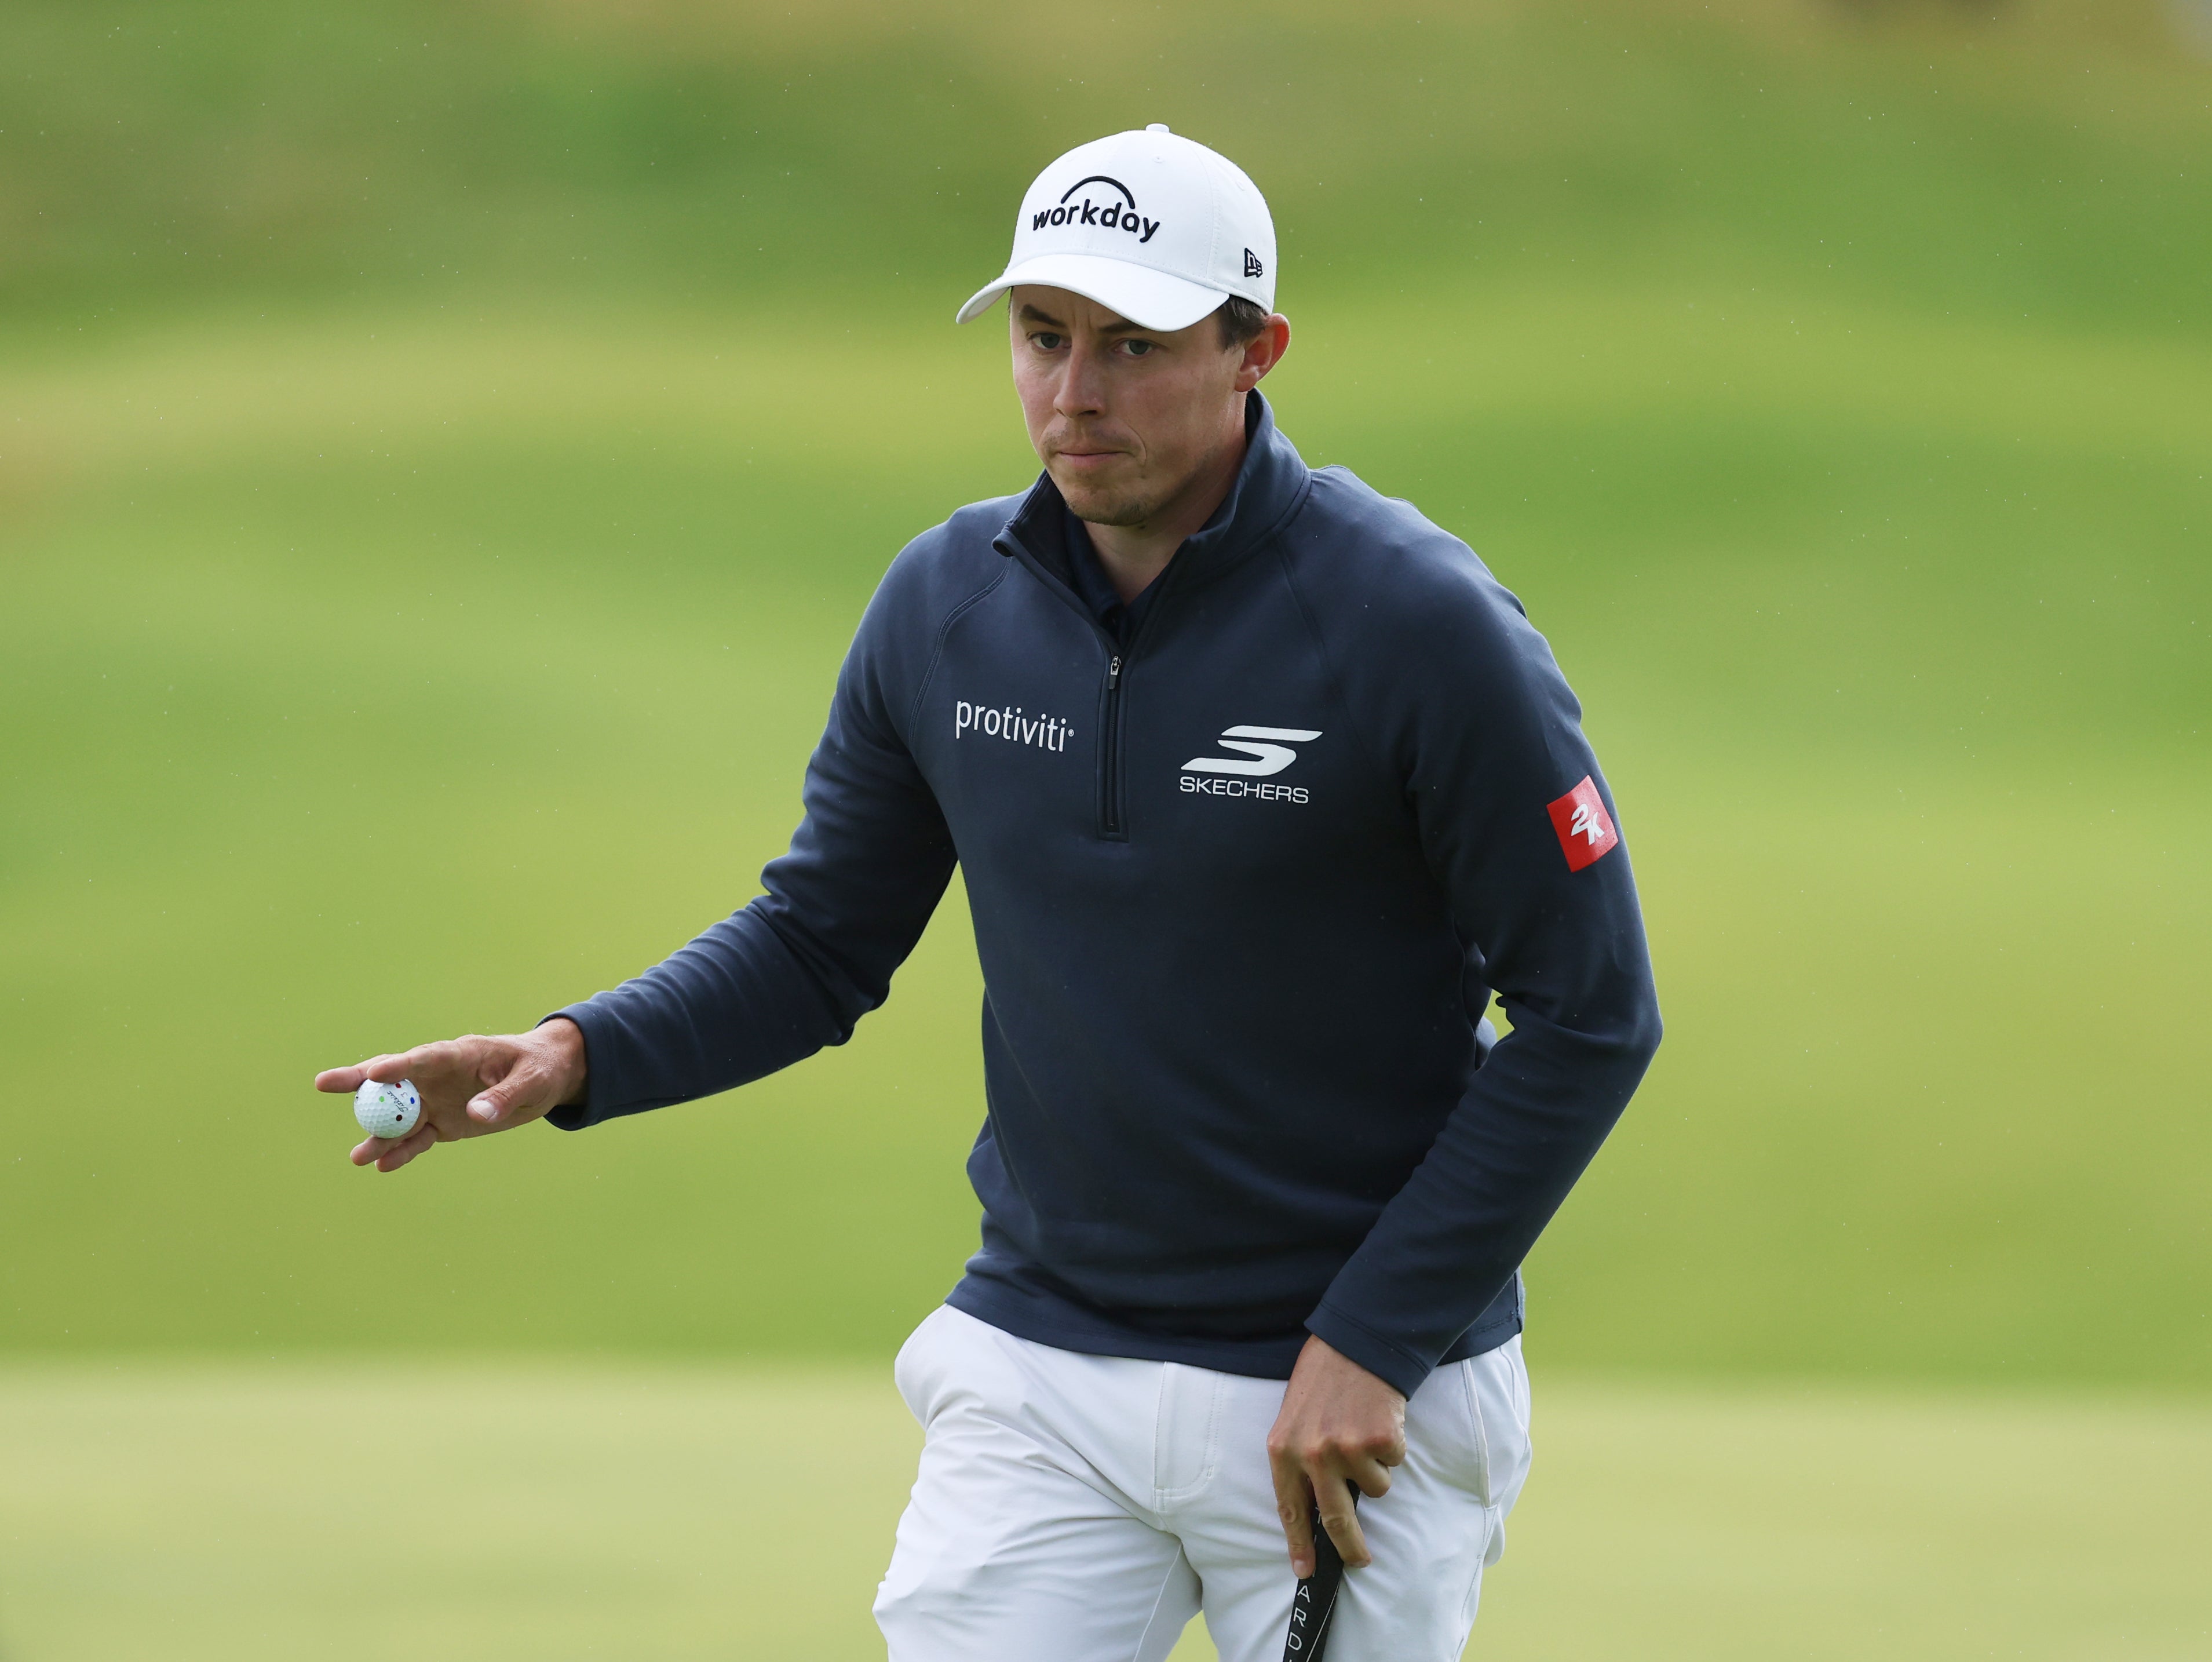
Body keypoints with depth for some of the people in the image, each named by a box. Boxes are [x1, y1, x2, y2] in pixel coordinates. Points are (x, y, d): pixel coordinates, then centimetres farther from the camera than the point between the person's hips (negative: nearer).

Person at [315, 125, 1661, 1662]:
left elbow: (1589, 1015, -11)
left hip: (1358, 1397, -3)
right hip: (1039, 1386, 4)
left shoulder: (1416, 621, -14)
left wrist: (1373, 1341, -14)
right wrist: (581, 1057, -8)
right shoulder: (944, 604, 1)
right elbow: (822, 943, 11)